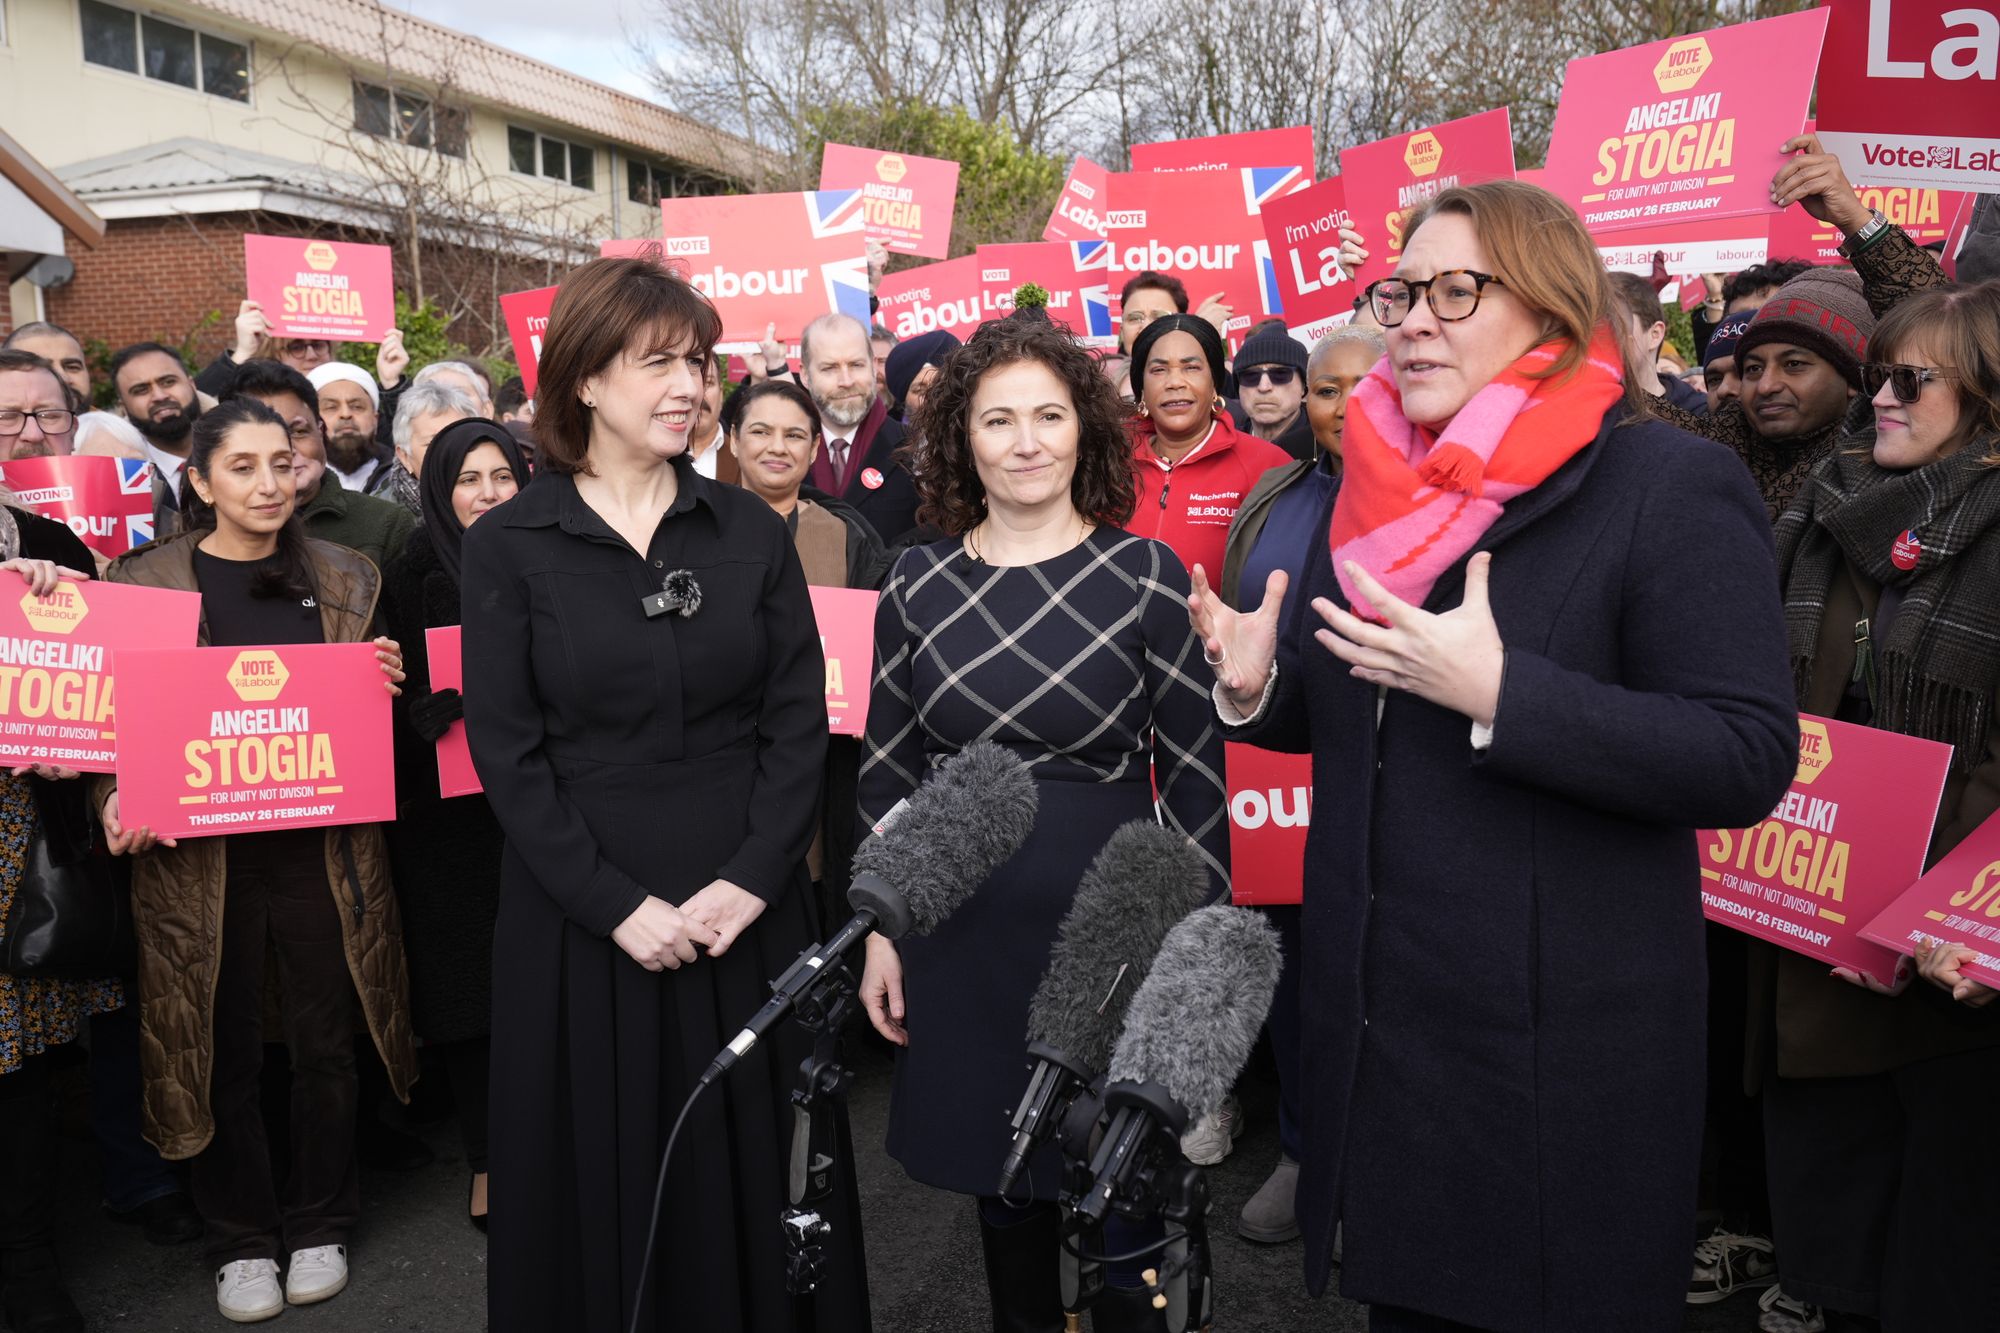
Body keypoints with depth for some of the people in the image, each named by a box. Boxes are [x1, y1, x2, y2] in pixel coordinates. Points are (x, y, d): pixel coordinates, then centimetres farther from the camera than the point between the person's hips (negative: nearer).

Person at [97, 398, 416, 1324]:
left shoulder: (345, 580, 6)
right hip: (198, 852, -1)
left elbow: (379, 711, 15)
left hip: (321, 843, 1)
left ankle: (319, 1226, 29)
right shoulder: (142, 581, 1)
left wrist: (386, 685, -8)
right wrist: (115, 800, -15)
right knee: (222, 1049, 9)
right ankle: (241, 1240, 27)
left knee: (323, 1040, 10)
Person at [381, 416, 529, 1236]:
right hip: (447, 818, -1)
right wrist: (431, 711, -20)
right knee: (465, 984, 4)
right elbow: (391, 693, -1)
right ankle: (486, 1160, 17)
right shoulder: (413, 577, 2)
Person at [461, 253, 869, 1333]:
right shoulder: (507, 547, -3)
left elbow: (800, 718, 0)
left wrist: (751, 878, -11)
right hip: (581, 923, -1)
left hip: (747, 912, 2)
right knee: (602, 1181, 12)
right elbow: (506, 753, -7)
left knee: (756, 1167, 13)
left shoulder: (750, 531, 3)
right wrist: (619, 905, -14)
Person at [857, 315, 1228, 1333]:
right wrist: (880, 929, 4)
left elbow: (1194, 773, -3)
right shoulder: (919, 584, 2)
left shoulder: (1144, 573, -5)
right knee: (998, 1181, 16)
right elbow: (887, 769, 7)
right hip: (962, 933, 3)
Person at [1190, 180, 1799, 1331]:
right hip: (1378, 1018, 7)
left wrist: (1497, 691, -29)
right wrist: (1256, 684, -5)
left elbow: (1749, 761, -21)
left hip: (1564, 1041, -6)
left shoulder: (1673, 489, -12)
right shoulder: (1381, 484, 10)